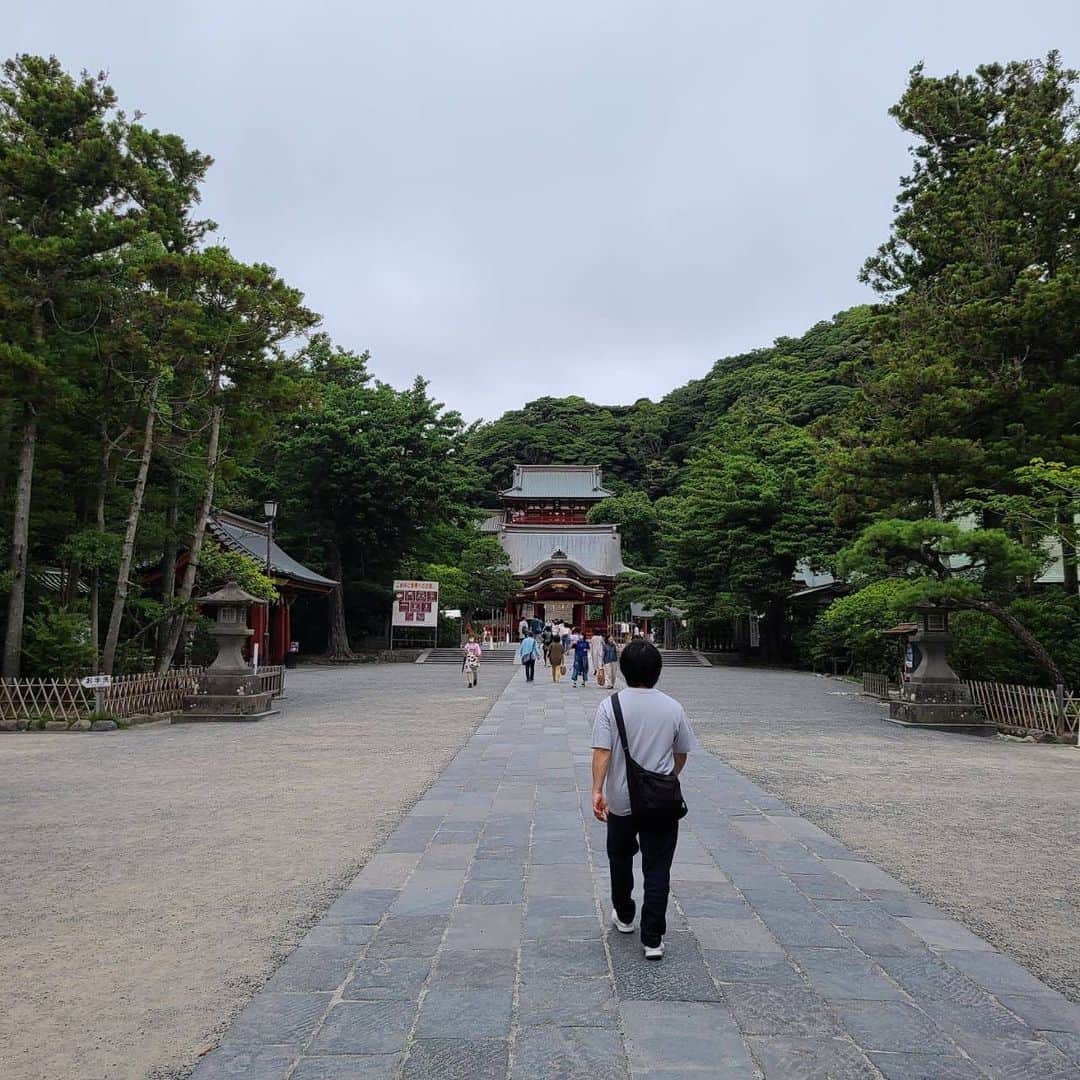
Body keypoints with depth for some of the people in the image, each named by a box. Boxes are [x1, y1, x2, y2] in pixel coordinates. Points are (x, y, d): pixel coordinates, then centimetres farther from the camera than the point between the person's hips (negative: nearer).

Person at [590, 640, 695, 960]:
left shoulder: (611, 706, -11)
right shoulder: (673, 708, -4)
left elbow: (602, 752, -18)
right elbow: (681, 754, 6)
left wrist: (597, 790, -16)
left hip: (621, 802, 0)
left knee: (620, 858, 22)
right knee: (658, 869, 6)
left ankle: (624, 916, 38)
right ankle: (653, 939, 6)